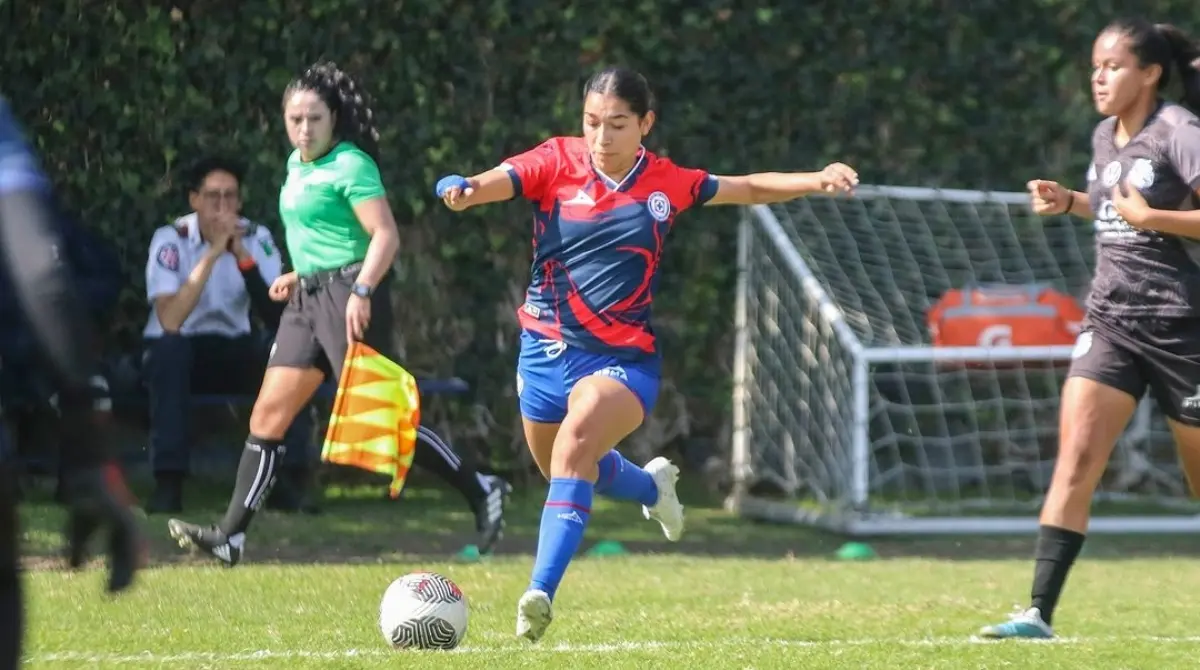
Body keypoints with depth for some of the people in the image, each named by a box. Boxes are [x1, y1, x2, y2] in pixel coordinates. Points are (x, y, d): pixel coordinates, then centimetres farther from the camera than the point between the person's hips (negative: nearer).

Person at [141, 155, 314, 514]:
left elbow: (277, 317, -22)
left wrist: (242, 255, -31)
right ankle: (168, 482, -32)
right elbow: (169, 321, -33)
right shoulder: (170, 239, -17)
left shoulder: (256, 238, -9)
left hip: (234, 353, 3)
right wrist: (213, 253, -34)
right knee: (170, 349, -37)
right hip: (179, 352, -3)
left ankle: (290, 481, -21)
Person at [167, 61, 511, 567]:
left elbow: (385, 235, -17)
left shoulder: (351, 164, -11)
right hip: (308, 298, 9)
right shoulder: (297, 165, 16)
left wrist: (361, 291, -28)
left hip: (347, 294, -9)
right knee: (268, 413, 2)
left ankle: (479, 491, 3)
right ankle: (231, 535, 0)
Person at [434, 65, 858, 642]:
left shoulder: (668, 184, -2)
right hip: (546, 349, 3)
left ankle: (541, 593, -35)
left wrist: (817, 180, -6)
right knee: (572, 473, 21)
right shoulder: (556, 162, -7)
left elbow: (750, 188, 10)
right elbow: (497, 182, -25)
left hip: (623, 357, -3)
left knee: (574, 445, -30)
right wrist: (463, 189, -49)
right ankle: (651, 486, 55)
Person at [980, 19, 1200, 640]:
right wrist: (1069, 201, 13)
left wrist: (1150, 217, -25)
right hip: (1111, 319, 6)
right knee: (1075, 458, -10)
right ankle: (1039, 612, -15)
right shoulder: (1105, 136, 11)